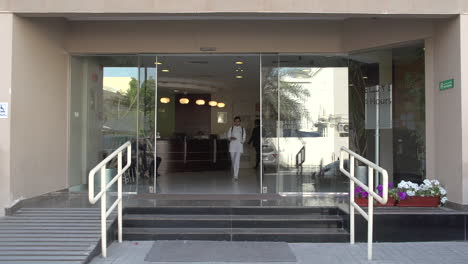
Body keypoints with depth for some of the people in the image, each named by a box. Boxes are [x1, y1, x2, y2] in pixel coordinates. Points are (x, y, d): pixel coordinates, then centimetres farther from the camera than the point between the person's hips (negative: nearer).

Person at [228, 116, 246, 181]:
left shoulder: (242, 129, 8)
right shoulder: (231, 128, 8)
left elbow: (244, 137, 11)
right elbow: (228, 136, 8)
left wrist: (242, 141, -8)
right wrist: (231, 138, -13)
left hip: (239, 145, -1)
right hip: (232, 144, 1)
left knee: (237, 160, -11)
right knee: (233, 159, 7)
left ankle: (236, 175, -12)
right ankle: (234, 168, 39)